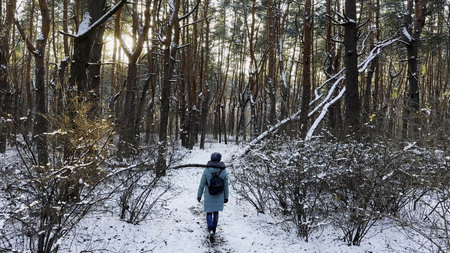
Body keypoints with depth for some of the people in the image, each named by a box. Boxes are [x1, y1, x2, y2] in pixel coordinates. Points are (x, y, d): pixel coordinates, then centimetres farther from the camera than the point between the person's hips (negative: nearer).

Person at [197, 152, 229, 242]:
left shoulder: (206, 171, -14)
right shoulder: (224, 171, -10)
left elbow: (202, 184, -8)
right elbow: (226, 186, -4)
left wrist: (199, 195, 5)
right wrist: (226, 197, 8)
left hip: (209, 197, -1)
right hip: (219, 197, 2)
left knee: (209, 213, 10)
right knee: (216, 213, 20)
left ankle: (211, 230, -11)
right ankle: (213, 229, 31)